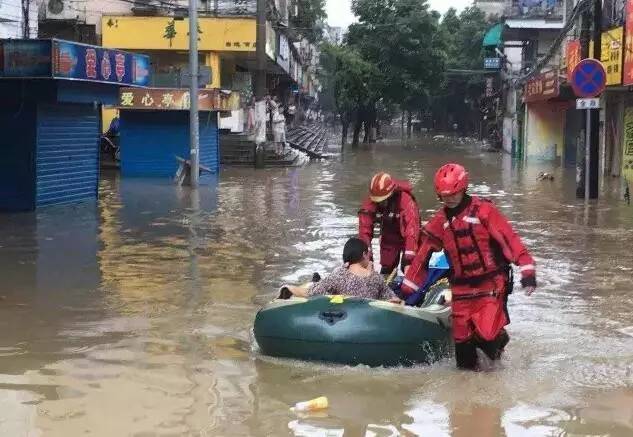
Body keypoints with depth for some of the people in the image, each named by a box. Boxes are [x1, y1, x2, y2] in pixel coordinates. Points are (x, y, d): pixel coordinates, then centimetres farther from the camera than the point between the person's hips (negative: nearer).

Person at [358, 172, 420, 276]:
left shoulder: (406, 201, -36)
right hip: (389, 237, 4)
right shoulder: (370, 202, -25)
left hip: (406, 235, -4)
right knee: (386, 269, 6)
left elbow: (412, 231, -41)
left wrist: (409, 260, -46)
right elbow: (365, 229, -23)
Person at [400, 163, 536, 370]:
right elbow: (423, 256, 13)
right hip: (461, 289, 5)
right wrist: (407, 289, 13)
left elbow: (510, 238, -14)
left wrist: (527, 270, -23)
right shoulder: (440, 221, 8)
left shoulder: (483, 210, -9)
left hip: (490, 284, -5)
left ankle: (499, 340, 19)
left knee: (487, 334, -15)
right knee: (462, 339, 3)